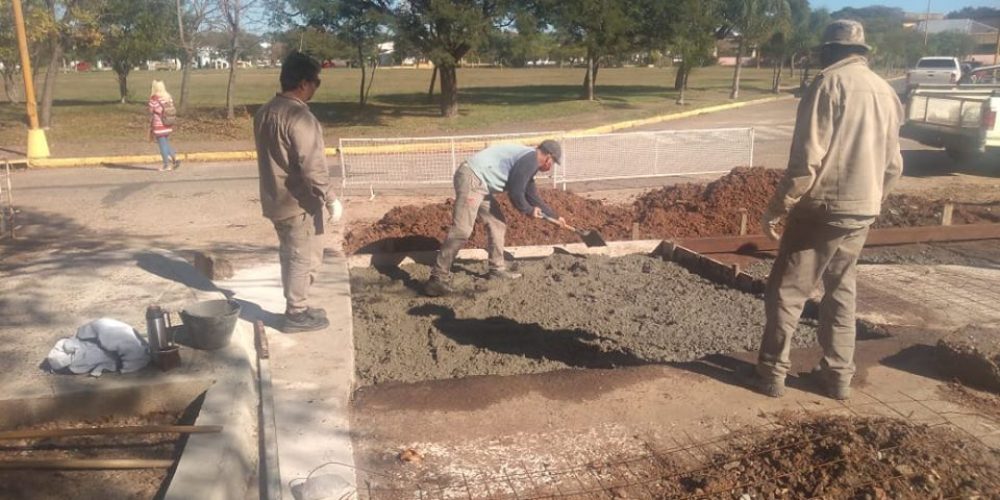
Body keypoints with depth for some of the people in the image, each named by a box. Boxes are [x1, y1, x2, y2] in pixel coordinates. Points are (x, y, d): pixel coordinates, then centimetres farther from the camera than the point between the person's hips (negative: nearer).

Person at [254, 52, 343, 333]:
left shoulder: (265, 112, 8)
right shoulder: (299, 117, -22)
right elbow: (312, 167, -25)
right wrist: (331, 200, -17)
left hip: (276, 200, 9)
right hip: (300, 203, -9)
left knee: (290, 255, 19)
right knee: (304, 258, 4)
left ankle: (296, 307, 30)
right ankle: (297, 315, 13)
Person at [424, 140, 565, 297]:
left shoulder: (527, 160, 22)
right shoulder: (529, 159, -10)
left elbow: (532, 195, 32)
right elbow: (515, 193, -13)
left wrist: (554, 216, 39)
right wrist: (529, 211, 6)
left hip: (480, 183, 11)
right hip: (472, 179, -11)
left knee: (497, 223, 16)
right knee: (462, 230, -16)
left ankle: (497, 269, 22)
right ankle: (438, 278, -16)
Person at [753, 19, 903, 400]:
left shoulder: (829, 83, -11)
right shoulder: (886, 91, 11)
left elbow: (807, 159, -19)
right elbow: (893, 165, 14)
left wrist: (777, 207, -12)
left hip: (823, 208, -7)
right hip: (862, 213, 7)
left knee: (786, 291, 3)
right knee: (841, 291, 18)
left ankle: (772, 373, 8)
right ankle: (838, 375, 23)